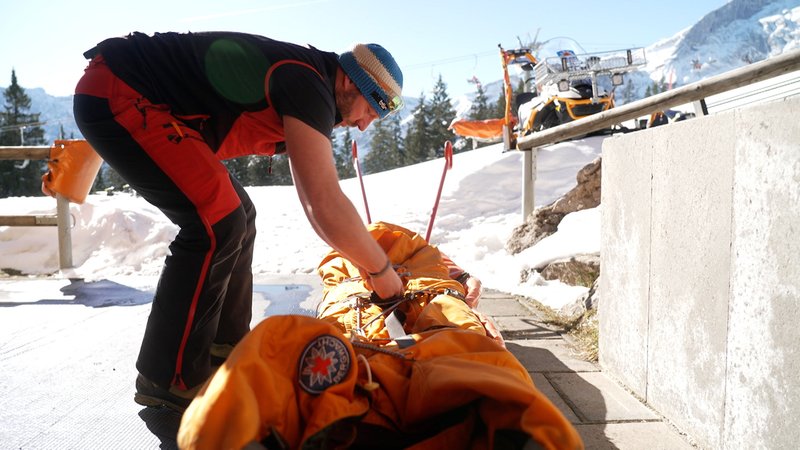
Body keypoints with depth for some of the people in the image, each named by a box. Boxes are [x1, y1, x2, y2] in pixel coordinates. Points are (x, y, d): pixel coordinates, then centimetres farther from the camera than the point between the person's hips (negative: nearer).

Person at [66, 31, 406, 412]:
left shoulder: (305, 100, 11)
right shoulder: (308, 84, -20)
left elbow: (315, 206, 16)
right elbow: (327, 204, -26)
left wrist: (364, 262, 14)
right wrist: (381, 269, -13)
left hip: (141, 102, 11)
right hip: (116, 94, -11)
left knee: (237, 216, 8)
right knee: (217, 223, -20)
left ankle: (223, 347, 17)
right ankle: (171, 380, -8)